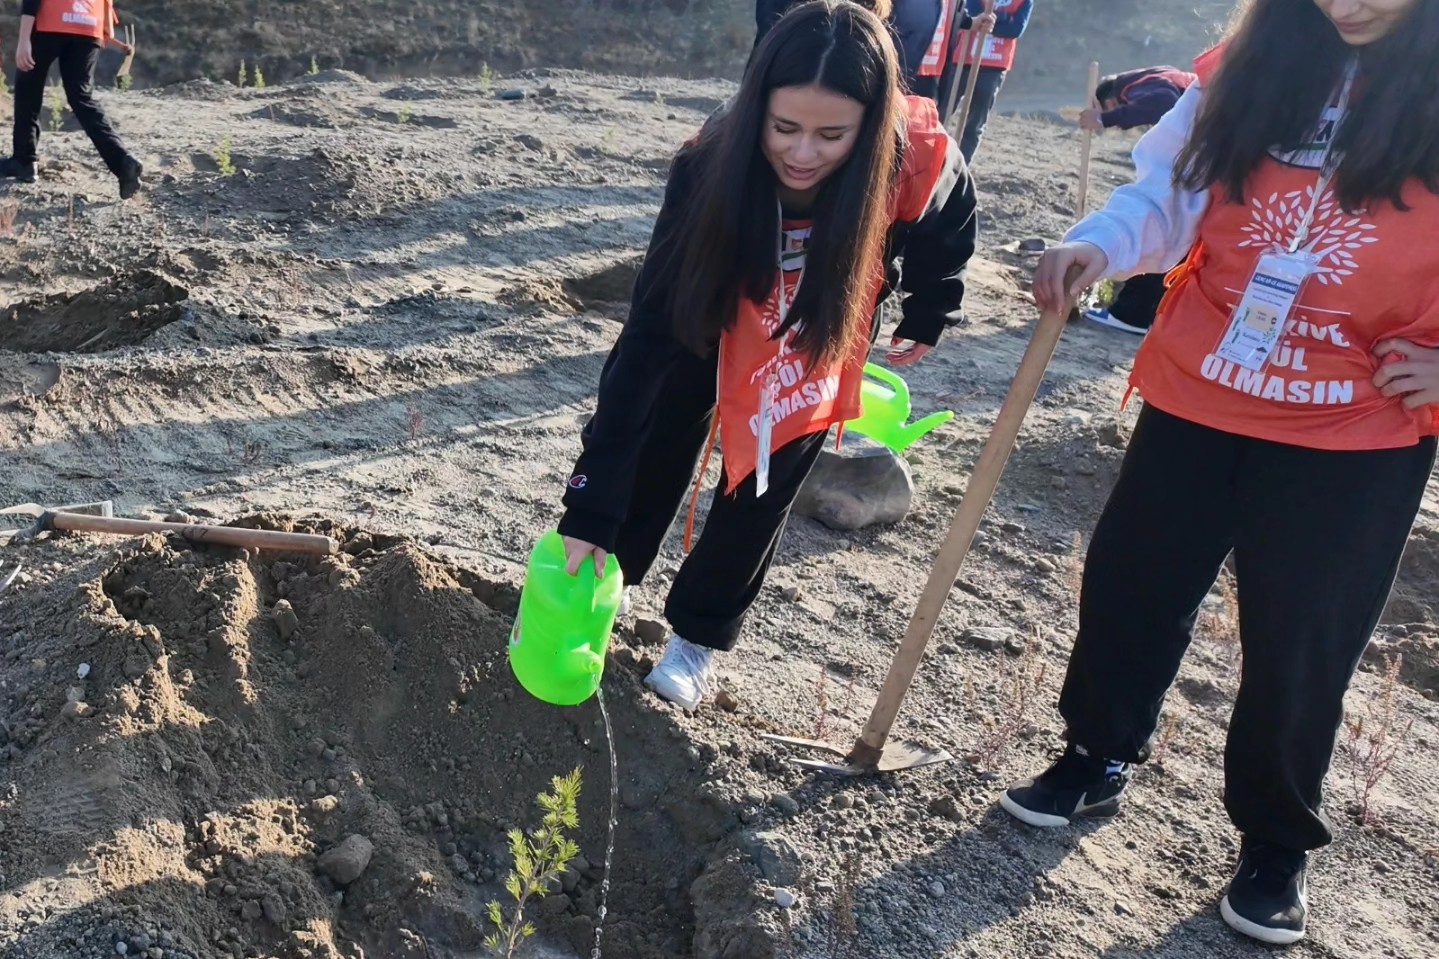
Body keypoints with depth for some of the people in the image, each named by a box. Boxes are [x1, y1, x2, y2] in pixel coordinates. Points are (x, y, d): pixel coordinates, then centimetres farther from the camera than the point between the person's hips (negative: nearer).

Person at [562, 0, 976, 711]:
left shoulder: (919, 164, -36)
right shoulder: (712, 171, -38)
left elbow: (950, 229, -9)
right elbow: (649, 334, -39)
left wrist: (925, 318, 5)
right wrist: (592, 505, -41)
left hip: (823, 330, 1)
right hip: (718, 312, 0)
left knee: (764, 481, 0)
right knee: (660, 444, 2)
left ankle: (700, 634, 19)